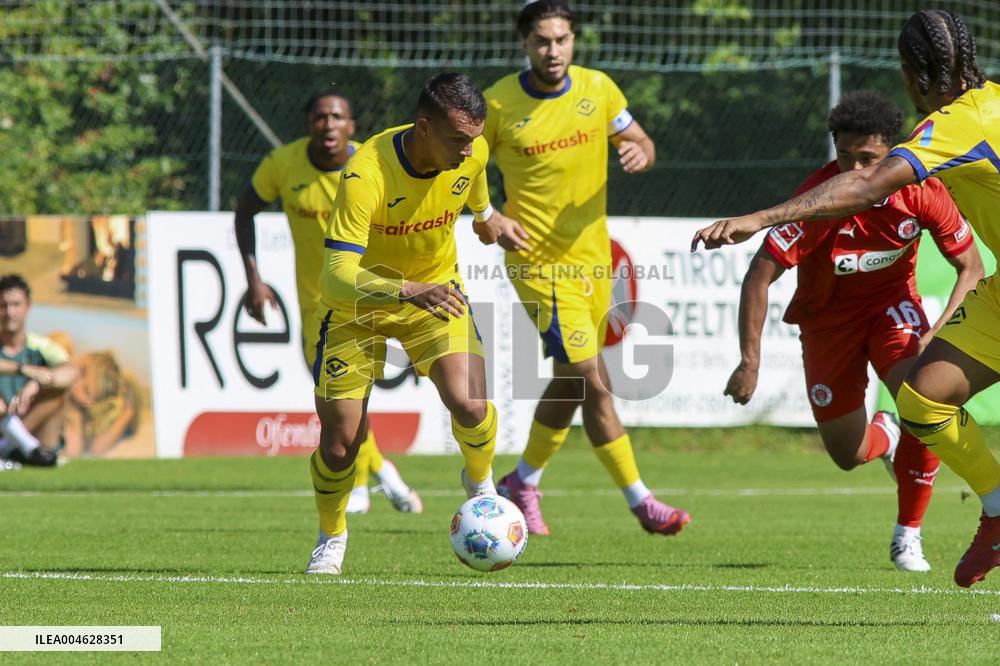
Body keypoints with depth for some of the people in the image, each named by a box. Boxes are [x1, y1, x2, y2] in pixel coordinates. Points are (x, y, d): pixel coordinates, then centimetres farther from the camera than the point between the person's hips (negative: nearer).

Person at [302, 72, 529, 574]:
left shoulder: (472, 152, -18)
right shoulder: (366, 174, -35)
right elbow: (338, 274, -41)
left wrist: (487, 217, 28)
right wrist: (408, 291, -55)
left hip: (436, 288, 3)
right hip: (357, 302, -3)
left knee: (470, 408, -20)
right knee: (339, 443, -3)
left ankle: (480, 485, 14)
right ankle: (331, 538, 28)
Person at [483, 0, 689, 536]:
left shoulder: (597, 88, 0)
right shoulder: (499, 104, -11)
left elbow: (640, 142, 11)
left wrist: (640, 152, -14)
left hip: (593, 256, 6)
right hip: (540, 263, -6)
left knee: (570, 383, 17)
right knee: (594, 384, -12)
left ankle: (522, 484, 37)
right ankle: (642, 504, -7)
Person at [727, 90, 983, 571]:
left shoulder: (920, 191, -22)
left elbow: (970, 267, -10)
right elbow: (759, 276, -26)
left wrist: (936, 336, -24)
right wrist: (749, 361, -30)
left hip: (891, 304, 0)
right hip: (827, 315, 0)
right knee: (848, 455, 5)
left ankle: (908, 538, -11)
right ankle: (884, 434, 46)